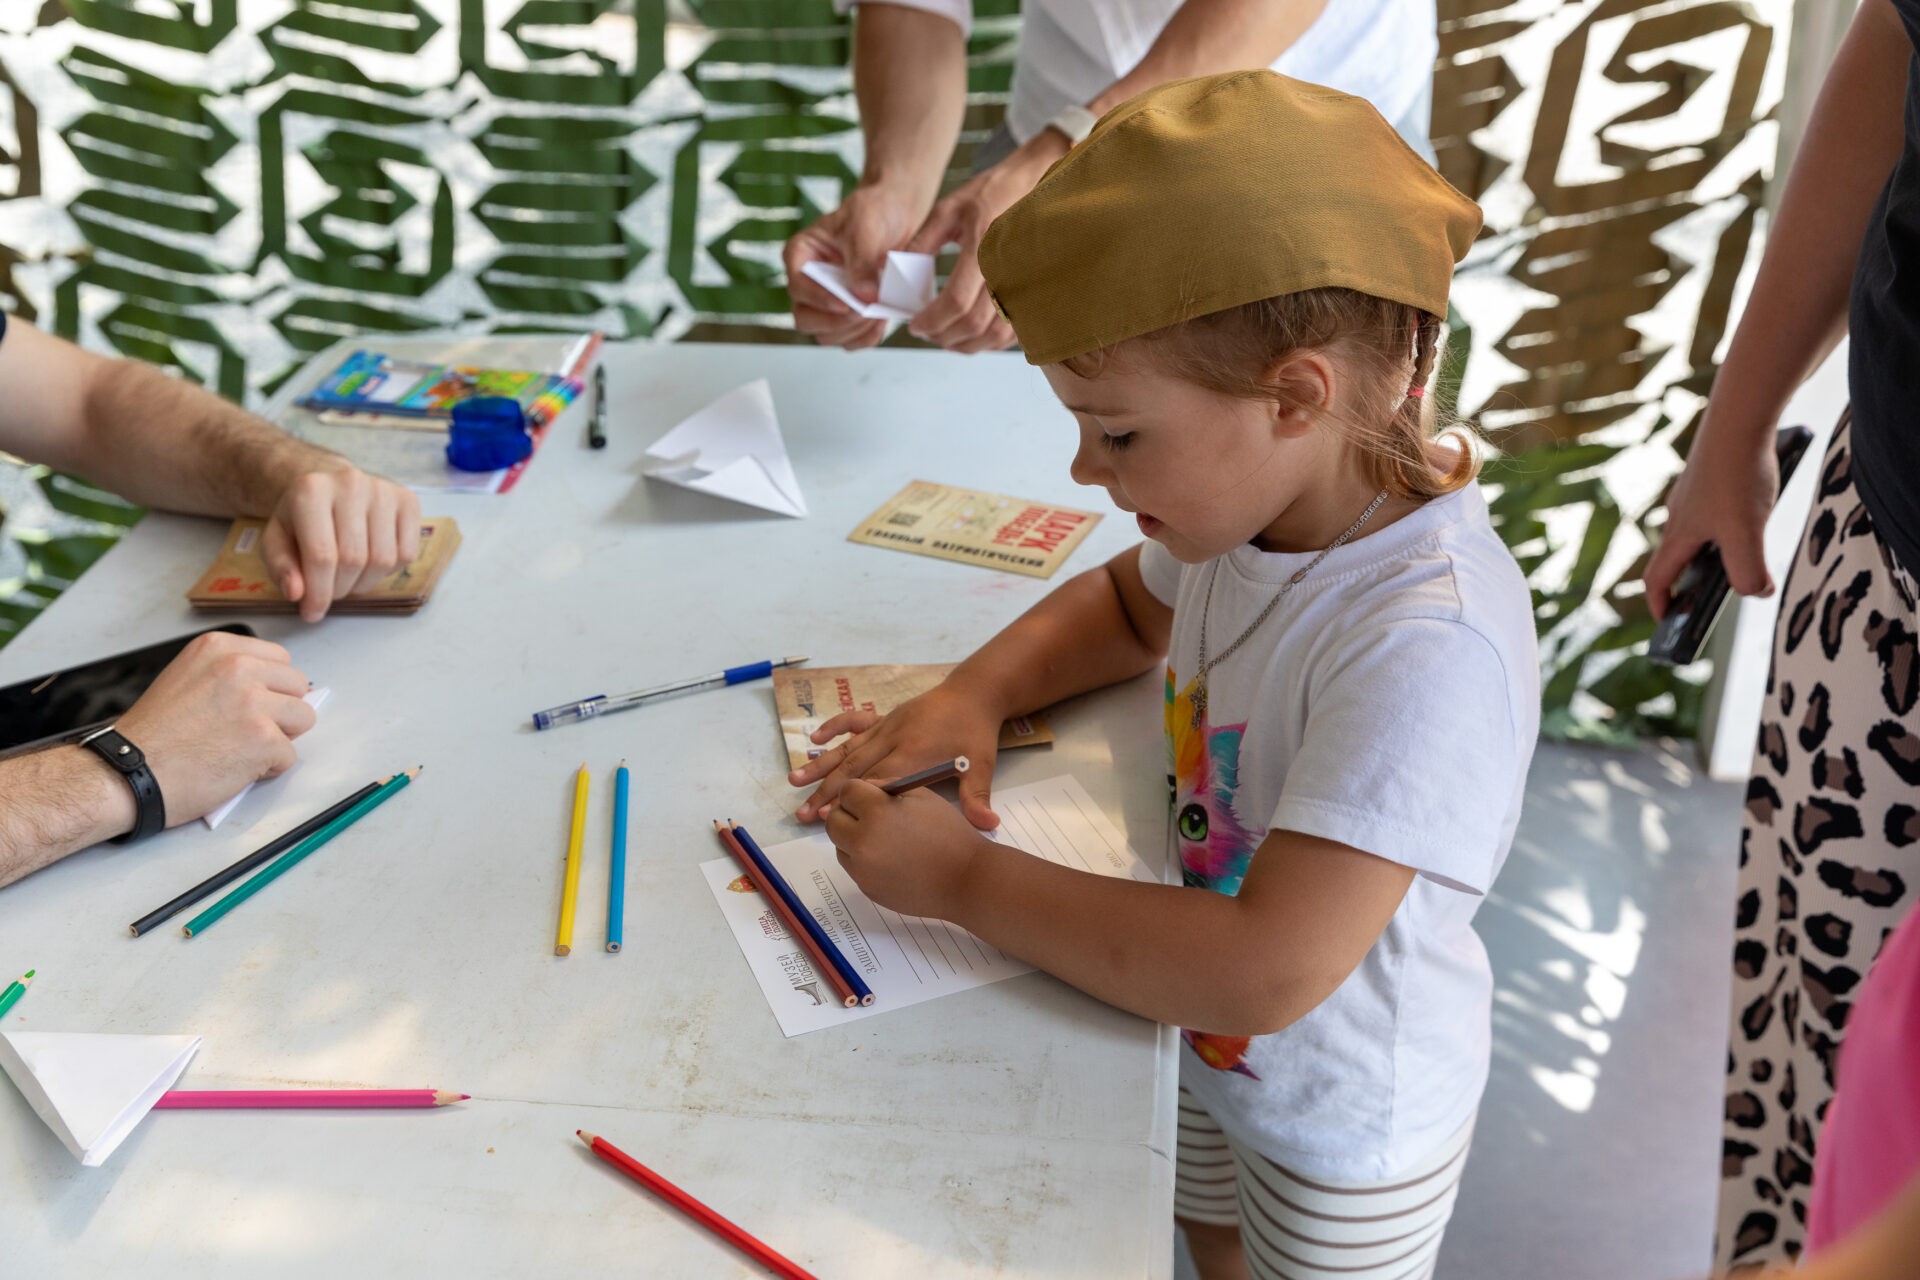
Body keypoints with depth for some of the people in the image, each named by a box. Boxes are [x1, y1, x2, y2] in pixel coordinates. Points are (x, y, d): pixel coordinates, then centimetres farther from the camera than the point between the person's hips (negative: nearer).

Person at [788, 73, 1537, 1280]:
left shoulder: (1429, 645, -39)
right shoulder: (1252, 507, -13)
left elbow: (1266, 969, -42)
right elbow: (1127, 602, 11)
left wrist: (964, 878, -33)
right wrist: (976, 692, -9)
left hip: (1346, 1123, -6)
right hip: (1207, 1048, 7)